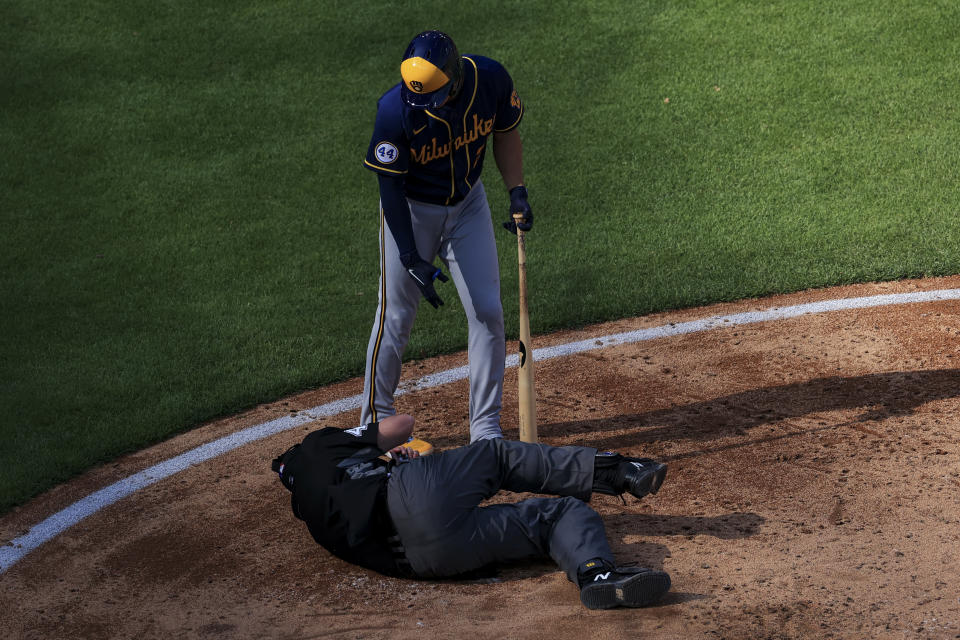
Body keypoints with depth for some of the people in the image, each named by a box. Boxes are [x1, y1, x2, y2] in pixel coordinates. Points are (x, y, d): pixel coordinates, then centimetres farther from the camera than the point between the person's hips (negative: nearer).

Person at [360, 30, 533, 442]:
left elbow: (505, 131, 1)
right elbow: (391, 186, -21)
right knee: (396, 318, 1)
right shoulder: (395, 110, -30)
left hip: (467, 204, 3)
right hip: (411, 210, -3)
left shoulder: (490, 80, -20)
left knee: (487, 312, 0)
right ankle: (375, 423, 19)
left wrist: (517, 191, -8)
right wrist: (412, 259, -23)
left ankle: (486, 428, 11)